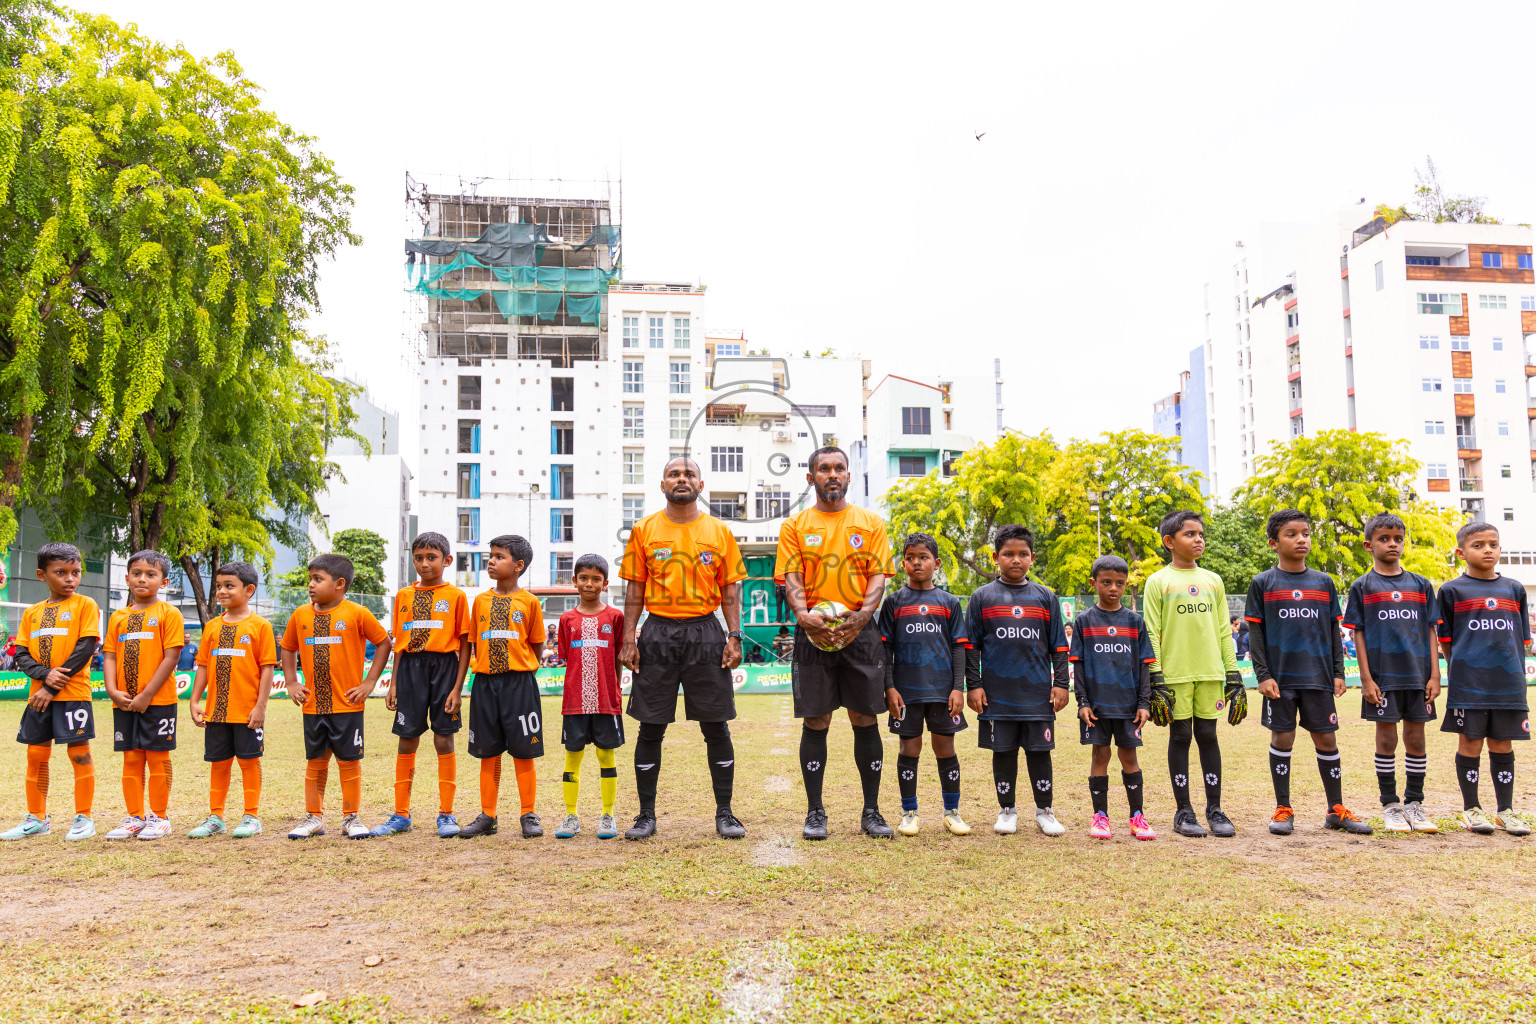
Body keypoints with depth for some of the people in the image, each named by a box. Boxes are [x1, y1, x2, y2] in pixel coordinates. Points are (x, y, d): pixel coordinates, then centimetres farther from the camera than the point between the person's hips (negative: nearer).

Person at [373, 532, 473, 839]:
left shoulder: (456, 596, -1)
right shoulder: (404, 595, 9)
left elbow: (465, 645, -2)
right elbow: (399, 644, 12)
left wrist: (457, 688, -8)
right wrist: (393, 684, 6)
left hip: (444, 666, -3)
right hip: (410, 668, 3)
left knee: (444, 740, 0)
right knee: (407, 741, 6)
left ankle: (446, 814, 9)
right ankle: (401, 814, 16)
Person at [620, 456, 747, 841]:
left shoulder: (719, 531, 6)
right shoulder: (645, 530, 5)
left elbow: (731, 588, 7)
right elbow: (635, 589, 5)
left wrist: (734, 636, -3)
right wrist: (628, 640, -2)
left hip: (705, 634, 0)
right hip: (658, 635, 0)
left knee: (716, 726, 2)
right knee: (651, 727, 3)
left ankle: (725, 813, 13)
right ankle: (646, 815, 15)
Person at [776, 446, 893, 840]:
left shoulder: (870, 523, 10)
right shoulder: (795, 526, 8)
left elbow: (878, 574, 2)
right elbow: (791, 577, 0)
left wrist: (862, 615, -15)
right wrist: (804, 614, -20)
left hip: (860, 630, 1)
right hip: (813, 631, -1)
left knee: (866, 720, 3)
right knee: (815, 722, 1)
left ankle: (871, 811, 14)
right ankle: (815, 812, 11)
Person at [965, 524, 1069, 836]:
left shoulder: (1045, 597, 8)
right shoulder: (982, 597, 4)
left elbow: (1059, 646, 10)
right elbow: (971, 646, 5)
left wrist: (1060, 683, 3)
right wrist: (974, 685, -1)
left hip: (1038, 692, 1)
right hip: (997, 692, -1)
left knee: (1039, 751, 6)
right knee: (1003, 752, 7)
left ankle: (1044, 811, 20)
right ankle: (1007, 810, 21)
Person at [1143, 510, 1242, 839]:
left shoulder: (1213, 581, 12)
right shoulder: (1158, 582, 1)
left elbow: (1224, 630, 13)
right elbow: (1151, 633, -2)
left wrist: (1233, 673, 8)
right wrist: (1156, 677, -9)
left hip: (1211, 672, 3)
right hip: (1175, 673, -3)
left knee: (1207, 736, 7)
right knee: (1180, 737, 2)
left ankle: (1215, 808, 15)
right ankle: (1183, 811, 11)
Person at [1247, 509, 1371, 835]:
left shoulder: (1324, 583, 9)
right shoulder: (1262, 583, 1)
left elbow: (1334, 631, 12)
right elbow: (1256, 633, -1)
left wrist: (1338, 672, 5)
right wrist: (1263, 675, -7)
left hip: (1318, 676, 2)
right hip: (1280, 677, -2)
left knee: (1327, 739, 5)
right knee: (1282, 738, 3)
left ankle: (1336, 810, 16)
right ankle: (1283, 810, 14)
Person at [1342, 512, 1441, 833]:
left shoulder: (1421, 585, 9)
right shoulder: (1362, 587, 1)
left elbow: (1430, 632, 8)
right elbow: (1358, 634, -1)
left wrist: (1434, 675, 1)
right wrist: (1366, 679, -7)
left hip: (1418, 676, 2)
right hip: (1382, 676, -2)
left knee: (1416, 739, 7)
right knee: (1387, 739, 2)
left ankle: (1414, 804, 18)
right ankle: (1390, 806, 12)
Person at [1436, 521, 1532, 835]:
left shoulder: (1514, 590, 10)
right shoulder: (1452, 591, 1)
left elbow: (1522, 638, 14)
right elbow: (1445, 640, 4)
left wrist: (1515, 673, 7)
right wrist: (1460, 670, 1)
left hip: (1508, 681, 3)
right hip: (1468, 681, -3)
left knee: (1502, 744, 9)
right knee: (1470, 742, 2)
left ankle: (1505, 811, 18)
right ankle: (1471, 809, 13)